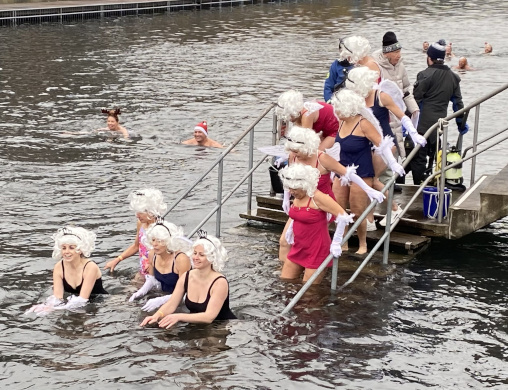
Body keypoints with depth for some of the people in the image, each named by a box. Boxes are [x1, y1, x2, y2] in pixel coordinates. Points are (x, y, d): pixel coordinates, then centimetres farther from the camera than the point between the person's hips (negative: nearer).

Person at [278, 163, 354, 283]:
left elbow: (343, 216, -22)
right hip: (298, 248, 8)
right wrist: (291, 229, 15)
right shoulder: (298, 196, 3)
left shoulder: (317, 197, -20)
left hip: (316, 251, -8)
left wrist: (336, 243, -20)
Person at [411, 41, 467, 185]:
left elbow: (415, 99, -12)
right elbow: (457, 102, 17)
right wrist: (461, 123, 25)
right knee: (436, 157, 18)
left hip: (423, 124, -7)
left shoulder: (425, 75, -9)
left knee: (418, 158, -3)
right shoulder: (453, 77, 12)